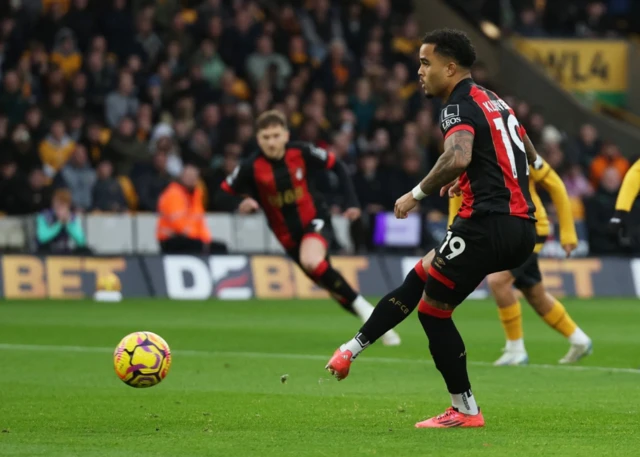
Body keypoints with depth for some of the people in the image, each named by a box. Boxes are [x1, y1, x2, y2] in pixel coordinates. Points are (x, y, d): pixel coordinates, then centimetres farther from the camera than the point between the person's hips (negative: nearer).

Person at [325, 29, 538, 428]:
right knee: (420, 277, 19)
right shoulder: (494, 102, 19)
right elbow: (529, 156, 32)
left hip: (488, 225, -9)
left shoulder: (460, 106, -9)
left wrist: (418, 194, -18)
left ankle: (465, 411, 8)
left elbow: (458, 157, -31)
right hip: (523, 227, 9)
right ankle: (354, 348, 21)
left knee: (433, 309, 4)